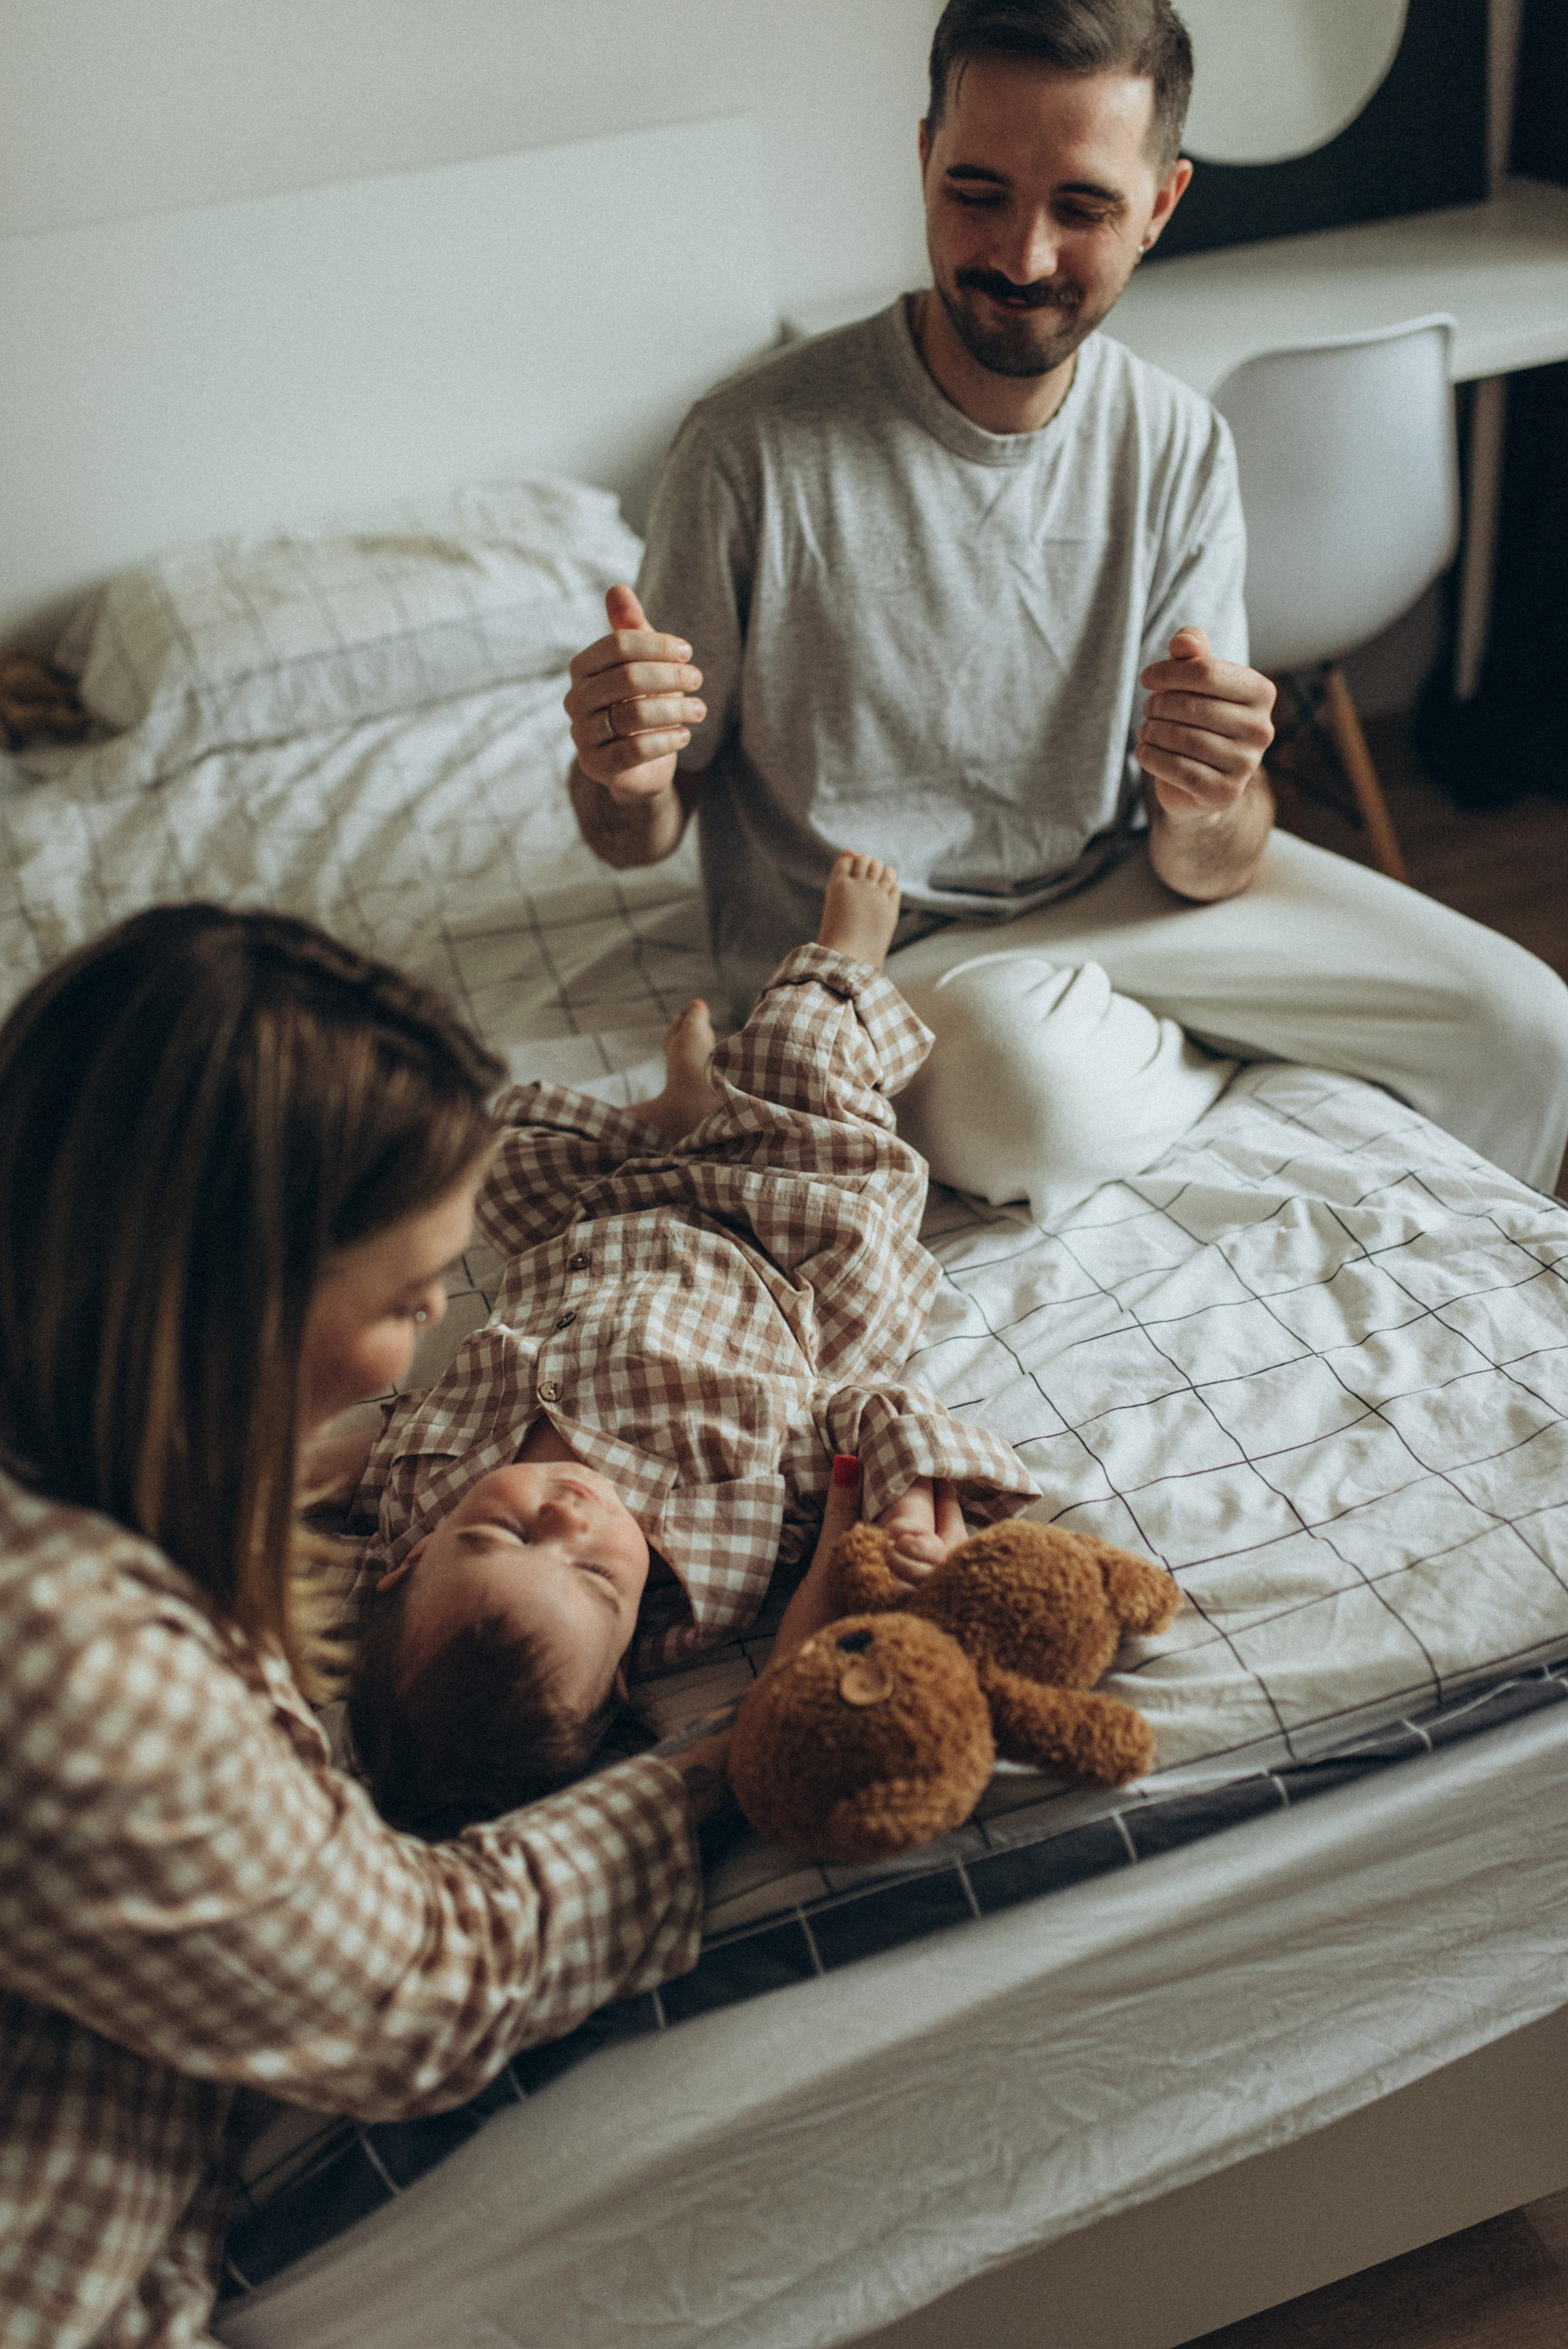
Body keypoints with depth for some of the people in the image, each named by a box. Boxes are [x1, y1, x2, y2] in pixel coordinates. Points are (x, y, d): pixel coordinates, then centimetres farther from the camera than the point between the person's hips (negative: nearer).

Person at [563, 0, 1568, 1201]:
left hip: (1112, 891, 4)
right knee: (1049, 1089, -37)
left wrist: (1212, 809, -32)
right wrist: (621, 775, -36)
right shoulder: (753, 448, -21)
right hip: (867, 951, -4)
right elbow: (645, 830, -11)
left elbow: (1201, 870, -8)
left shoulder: (1182, 447, -7)